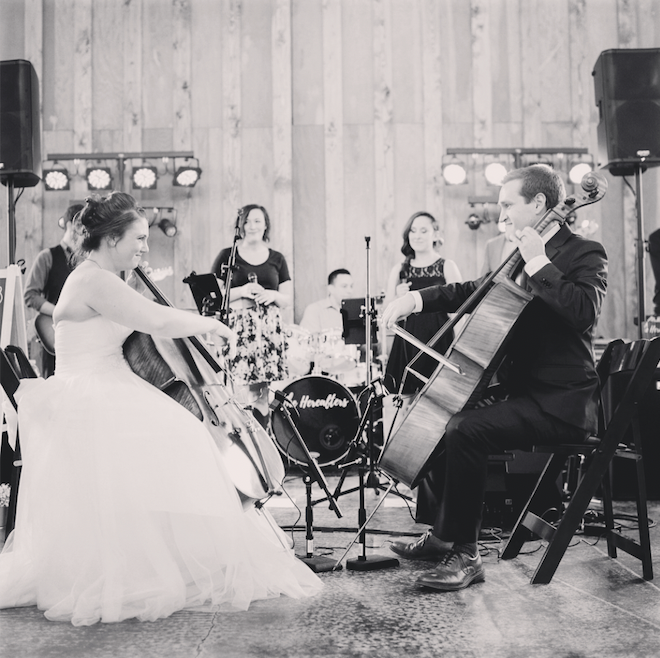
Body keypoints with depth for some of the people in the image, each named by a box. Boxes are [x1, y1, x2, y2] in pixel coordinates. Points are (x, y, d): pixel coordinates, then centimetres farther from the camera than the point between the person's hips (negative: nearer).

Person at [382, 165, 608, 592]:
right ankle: (442, 534, 21)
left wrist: (538, 263, -21)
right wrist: (418, 298, 8)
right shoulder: (524, 257, 17)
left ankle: (464, 553, -16)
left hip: (562, 402, -10)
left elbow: (583, 312, -28)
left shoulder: (585, 254, -9)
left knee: (463, 431, -27)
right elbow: (475, 291, 22)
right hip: (525, 390, 10)